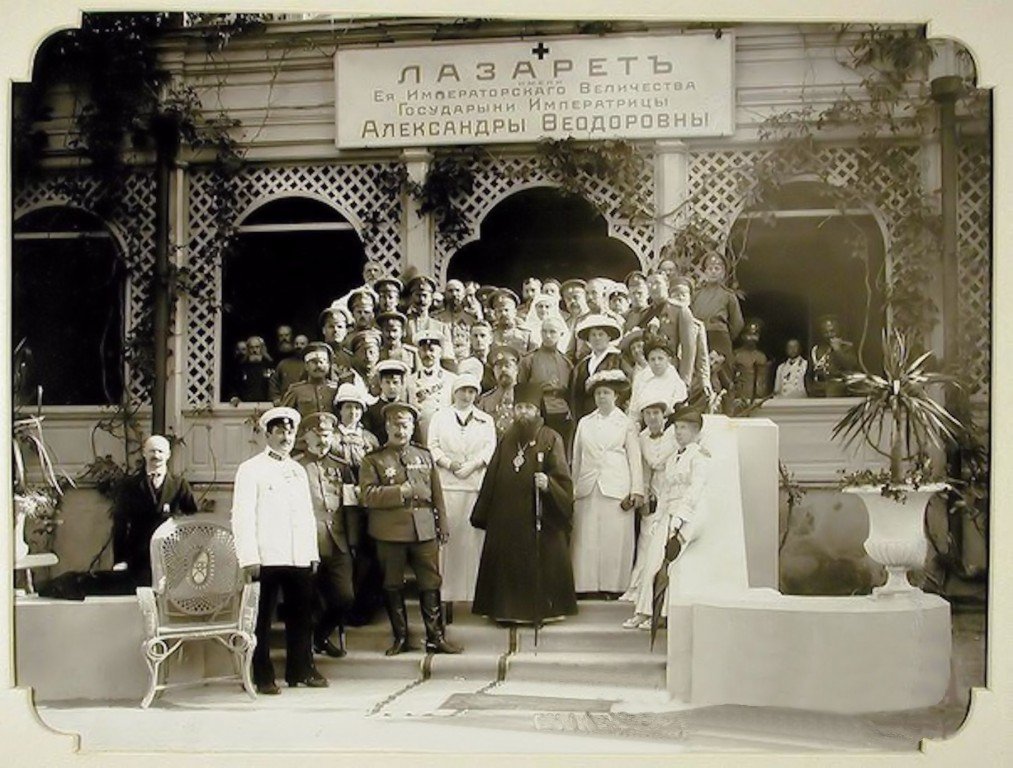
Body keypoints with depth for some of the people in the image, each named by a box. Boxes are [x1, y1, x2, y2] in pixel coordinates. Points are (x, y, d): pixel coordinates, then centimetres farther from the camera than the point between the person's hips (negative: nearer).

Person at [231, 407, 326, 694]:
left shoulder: (298, 471, 20)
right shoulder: (251, 469, 1)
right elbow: (242, 516, -6)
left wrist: (313, 553, 14)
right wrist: (249, 558, -13)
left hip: (299, 558, 5)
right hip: (267, 558, -5)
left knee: (301, 616, 7)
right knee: (263, 618, -2)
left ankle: (301, 670, 17)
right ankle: (263, 677, 4)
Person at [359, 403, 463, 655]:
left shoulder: (424, 456, 15)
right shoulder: (373, 460, 3)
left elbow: (437, 494, 16)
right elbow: (368, 495, -10)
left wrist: (443, 525, 12)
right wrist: (400, 491, -15)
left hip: (424, 530, 2)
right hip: (390, 533, -2)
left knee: (431, 584, 2)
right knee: (393, 587, 6)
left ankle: (436, 637, 9)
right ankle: (400, 638, 17)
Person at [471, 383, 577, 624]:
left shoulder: (550, 439, -1)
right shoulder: (506, 440, 12)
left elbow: (562, 479, -7)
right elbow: (492, 478, 13)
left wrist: (548, 484, -28)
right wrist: (483, 514, 11)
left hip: (539, 518, -4)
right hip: (507, 516, 4)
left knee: (538, 562, -2)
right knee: (507, 562, 5)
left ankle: (541, 609, 9)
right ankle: (508, 610, 13)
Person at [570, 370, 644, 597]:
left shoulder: (626, 424, 8)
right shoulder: (584, 423, 15)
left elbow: (635, 459, 5)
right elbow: (576, 458, 16)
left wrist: (636, 491, -4)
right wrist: (572, 488, 10)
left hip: (616, 489, -2)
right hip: (587, 489, 3)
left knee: (615, 538, -6)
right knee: (586, 539, -2)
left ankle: (614, 586, -2)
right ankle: (586, 585, 1)